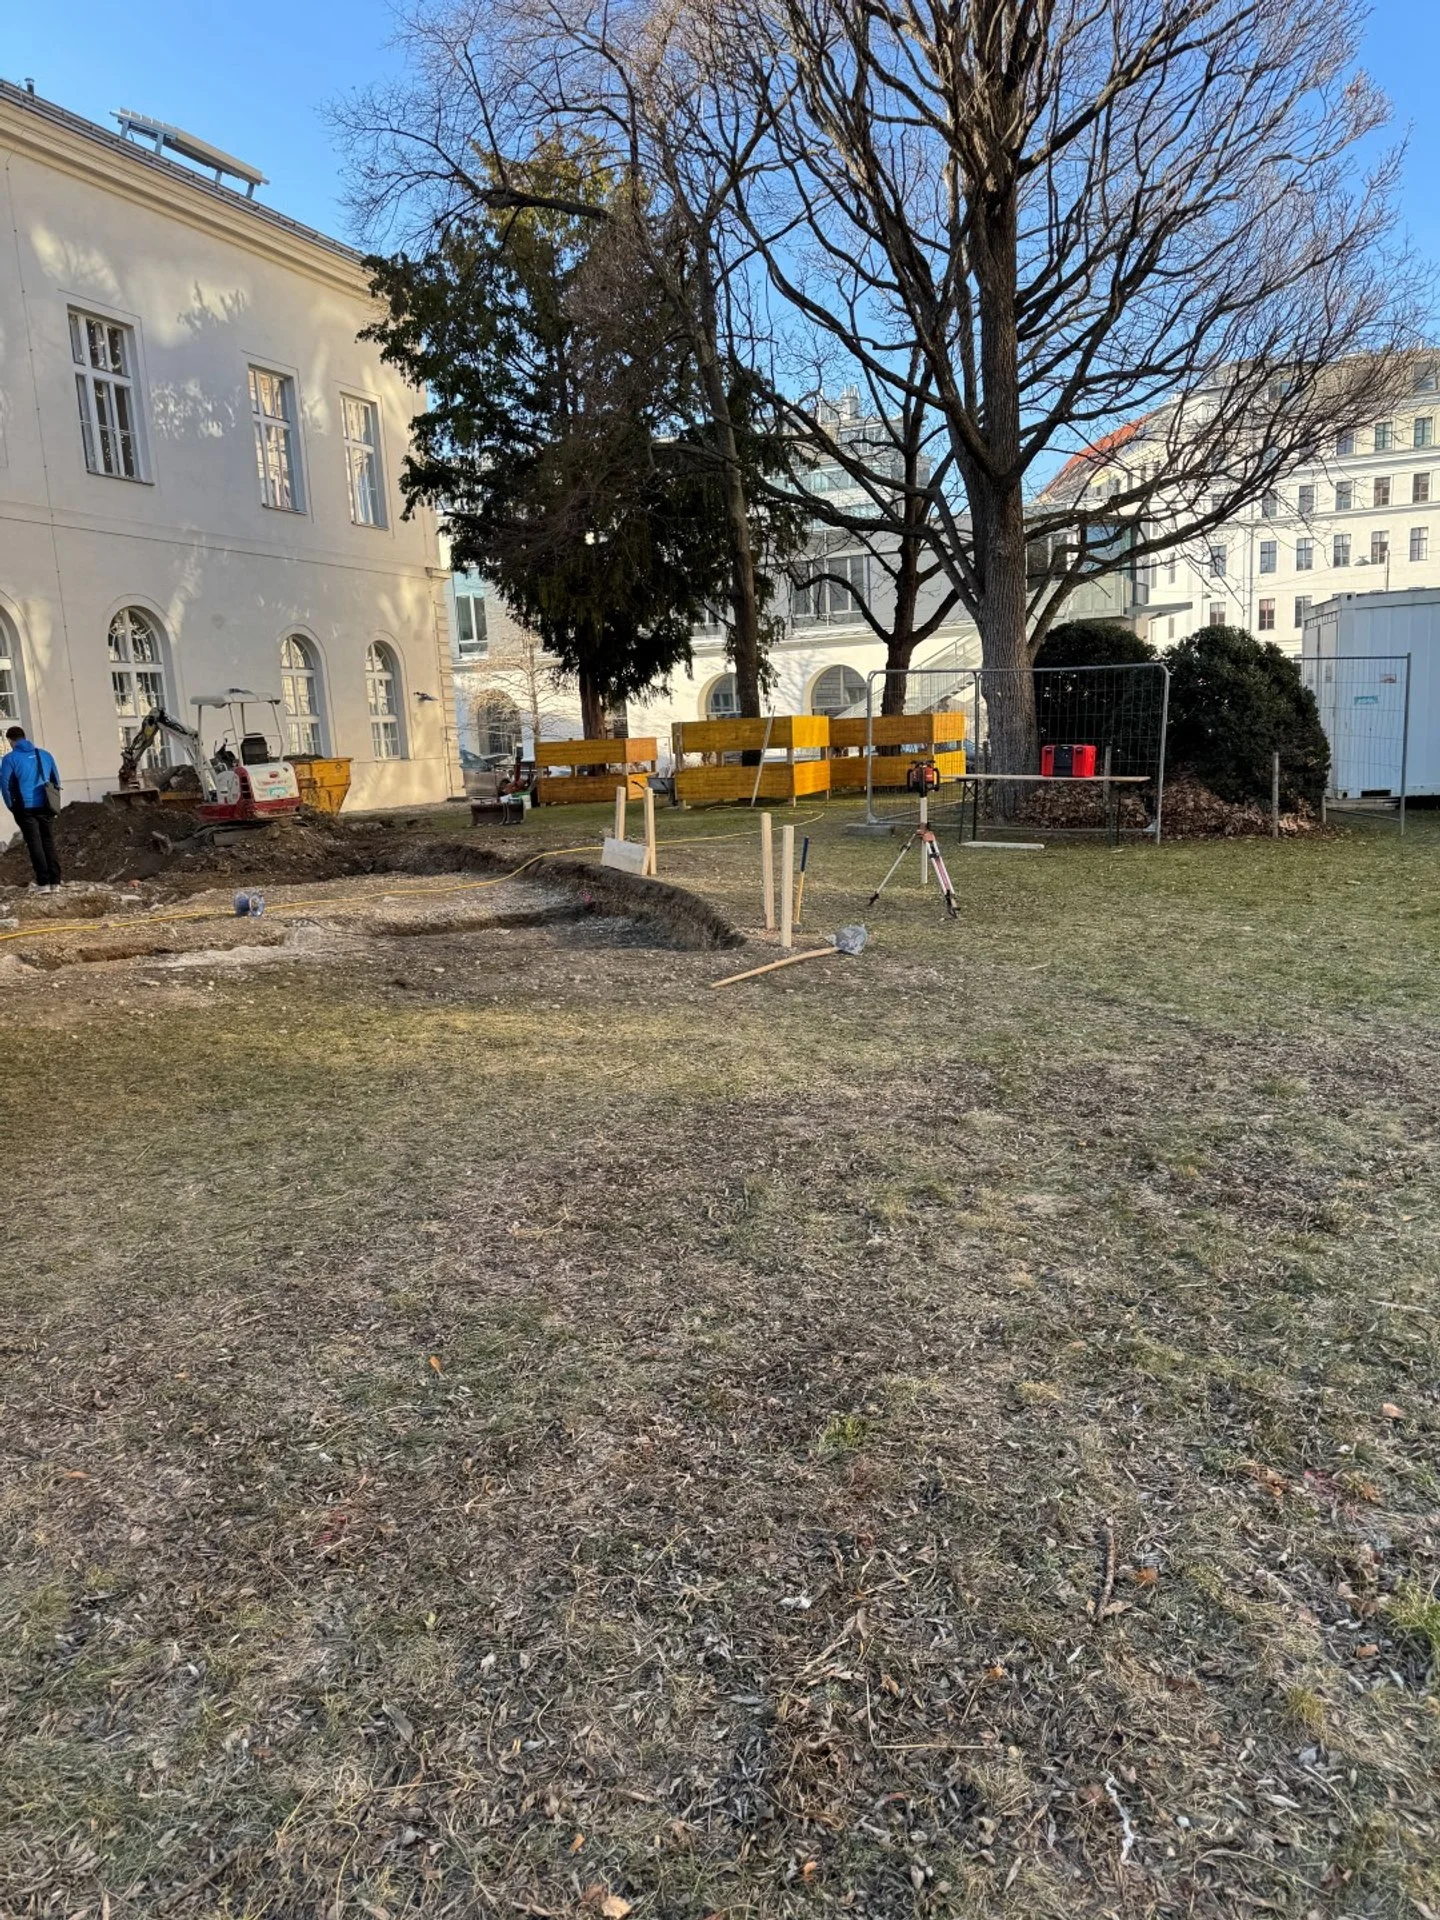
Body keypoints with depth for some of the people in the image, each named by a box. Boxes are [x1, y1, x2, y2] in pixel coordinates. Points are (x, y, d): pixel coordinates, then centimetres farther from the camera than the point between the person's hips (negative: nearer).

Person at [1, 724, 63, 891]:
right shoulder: (45, 754, 9)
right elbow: (56, 780, 11)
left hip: (26, 808, -3)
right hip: (46, 807, 3)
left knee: (35, 845, 2)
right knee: (49, 844, 9)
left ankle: (44, 883, -3)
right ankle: (55, 883, 4)